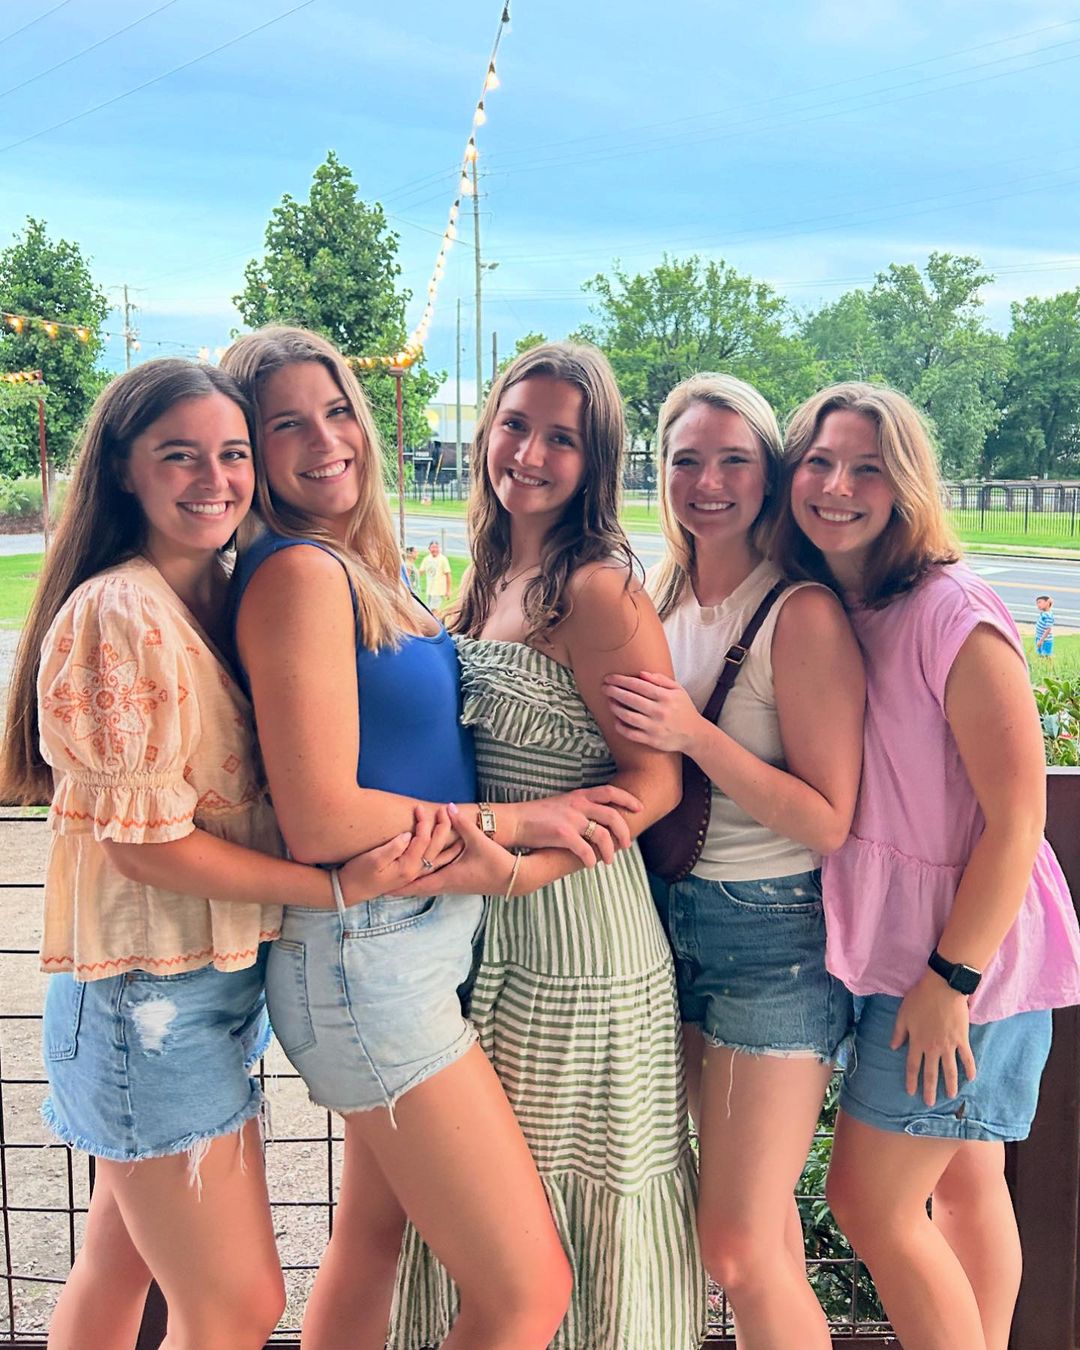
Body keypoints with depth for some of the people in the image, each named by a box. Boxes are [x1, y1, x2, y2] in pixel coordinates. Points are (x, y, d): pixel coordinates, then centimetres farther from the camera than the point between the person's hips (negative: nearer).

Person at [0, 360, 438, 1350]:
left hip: (219, 978, 8)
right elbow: (145, 841, -19)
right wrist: (336, 887, -19)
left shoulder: (221, 599, 8)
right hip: (154, 996, -8)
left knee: (121, 1262, 22)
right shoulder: (117, 615, -17)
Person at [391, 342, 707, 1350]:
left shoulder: (598, 592, -16)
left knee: (572, 1189, 10)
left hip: (575, 922, -8)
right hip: (490, 921, 8)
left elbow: (654, 782, -18)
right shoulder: (492, 580, 9)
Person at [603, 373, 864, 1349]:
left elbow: (828, 822, -18)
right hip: (673, 918, 7)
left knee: (738, 1247, -1)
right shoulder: (657, 599, 6)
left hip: (774, 936, -6)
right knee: (753, 1217, 19)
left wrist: (695, 735, -25)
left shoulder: (803, 615, -15)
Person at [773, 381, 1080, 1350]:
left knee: (871, 1202, 0)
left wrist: (952, 978, -19)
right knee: (966, 1183, 19)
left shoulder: (951, 615, -20)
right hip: (892, 945, 7)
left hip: (964, 948, -7)